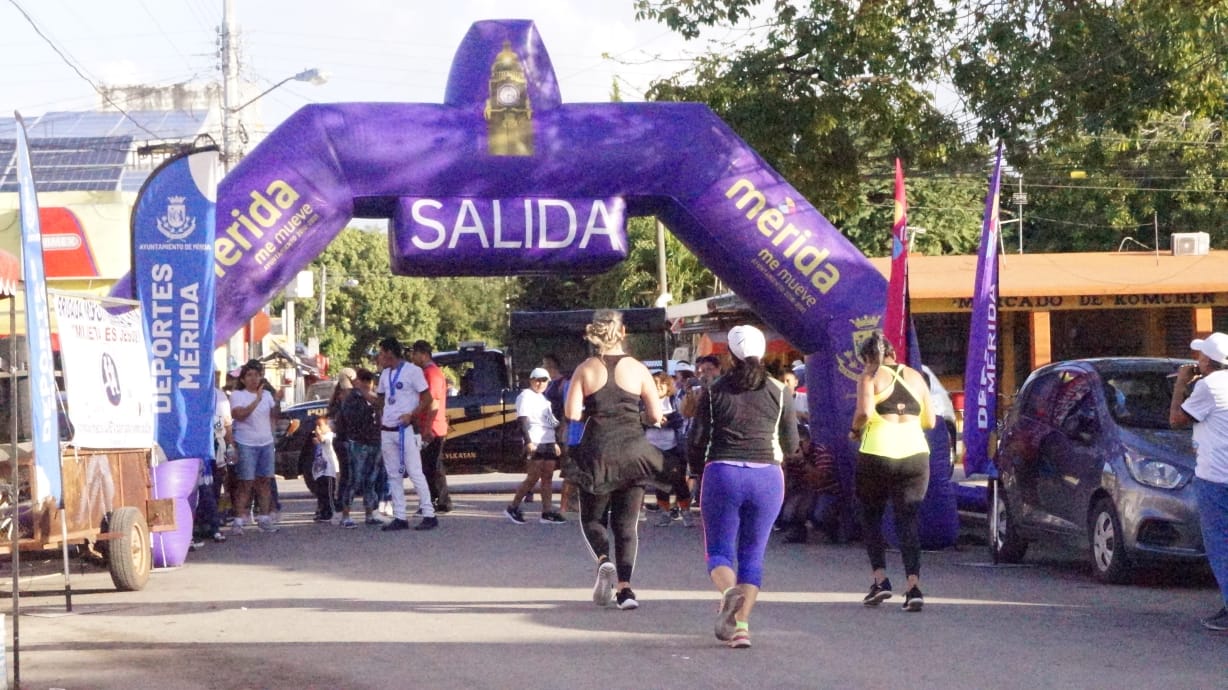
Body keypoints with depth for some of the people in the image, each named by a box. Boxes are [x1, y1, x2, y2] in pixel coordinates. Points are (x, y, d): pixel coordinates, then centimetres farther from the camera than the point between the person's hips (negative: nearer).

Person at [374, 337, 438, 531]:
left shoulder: (412, 371, -7)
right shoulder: (385, 374, 15)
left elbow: (427, 398, -8)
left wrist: (411, 415, -17)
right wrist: (381, 420, 12)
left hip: (405, 430, -7)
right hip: (387, 432, 7)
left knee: (415, 473, -9)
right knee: (394, 476, 7)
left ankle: (429, 515, -7)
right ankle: (399, 518, 9)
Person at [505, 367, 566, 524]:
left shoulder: (543, 398, 22)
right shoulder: (526, 396, -4)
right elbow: (522, 420, -13)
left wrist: (556, 443, 25)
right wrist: (528, 442, -22)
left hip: (548, 443, 9)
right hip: (535, 444, -8)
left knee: (548, 477, 3)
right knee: (533, 478, -10)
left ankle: (547, 512, 1)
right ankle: (513, 508, -1)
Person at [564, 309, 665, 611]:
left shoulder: (585, 370, -2)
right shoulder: (637, 369, 0)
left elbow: (571, 413, -9)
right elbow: (656, 416, 0)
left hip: (596, 453, -1)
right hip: (632, 452, 1)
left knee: (591, 517, 16)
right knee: (627, 522, 9)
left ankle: (603, 560, -13)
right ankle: (624, 587, -3)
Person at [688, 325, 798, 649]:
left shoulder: (715, 392, 0)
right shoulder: (778, 392, 3)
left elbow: (696, 442, 0)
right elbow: (791, 443, 8)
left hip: (723, 474, -1)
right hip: (766, 476, 1)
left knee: (718, 549, 7)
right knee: (753, 554, 9)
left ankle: (729, 590, -26)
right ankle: (742, 624, -4)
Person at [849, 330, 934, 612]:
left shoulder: (870, 377, 0)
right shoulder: (915, 376, 15)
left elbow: (865, 411, -16)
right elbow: (929, 421, 15)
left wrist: (855, 430, 2)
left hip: (877, 454, -3)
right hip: (915, 454, 3)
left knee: (871, 517, 14)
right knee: (908, 521, 5)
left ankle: (880, 579, 2)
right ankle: (914, 586, -10)